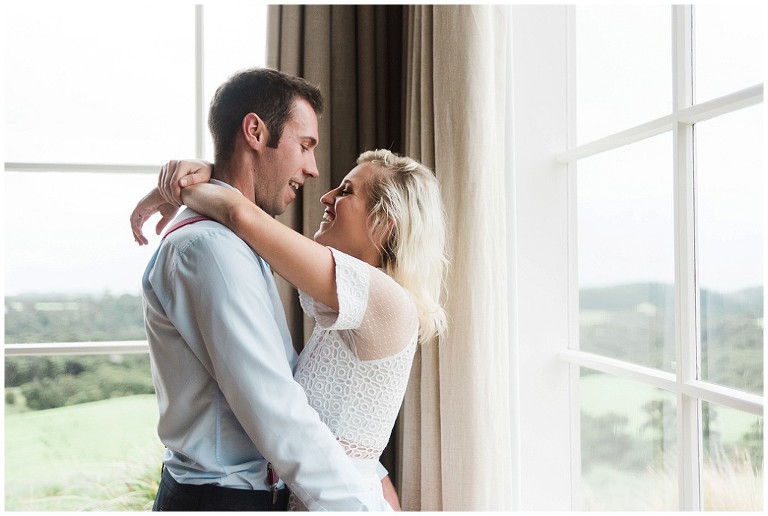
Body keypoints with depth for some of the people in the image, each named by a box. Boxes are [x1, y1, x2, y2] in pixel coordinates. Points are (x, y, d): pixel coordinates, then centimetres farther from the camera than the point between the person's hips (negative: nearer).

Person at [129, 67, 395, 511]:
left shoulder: (234, 244, 11)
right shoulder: (208, 247, -21)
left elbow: (287, 374, 11)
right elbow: (278, 417, -26)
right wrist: (373, 506, -22)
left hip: (262, 490, 9)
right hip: (221, 496, -9)